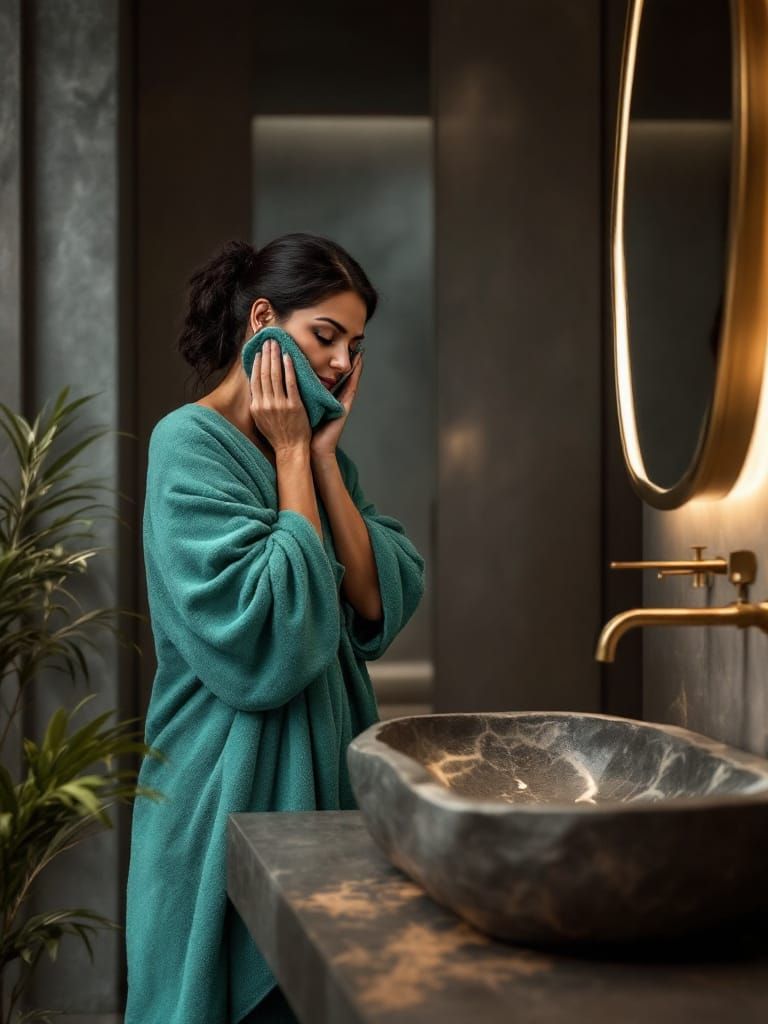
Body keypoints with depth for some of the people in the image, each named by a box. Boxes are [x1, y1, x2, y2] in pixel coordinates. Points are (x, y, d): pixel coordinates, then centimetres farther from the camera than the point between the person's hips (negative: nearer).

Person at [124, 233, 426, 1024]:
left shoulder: (312, 450, 9)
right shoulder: (190, 445, -13)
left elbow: (382, 606, -2)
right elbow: (265, 643, -23)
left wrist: (323, 457, -6)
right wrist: (290, 457, -15)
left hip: (323, 778, 7)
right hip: (233, 797, -7)